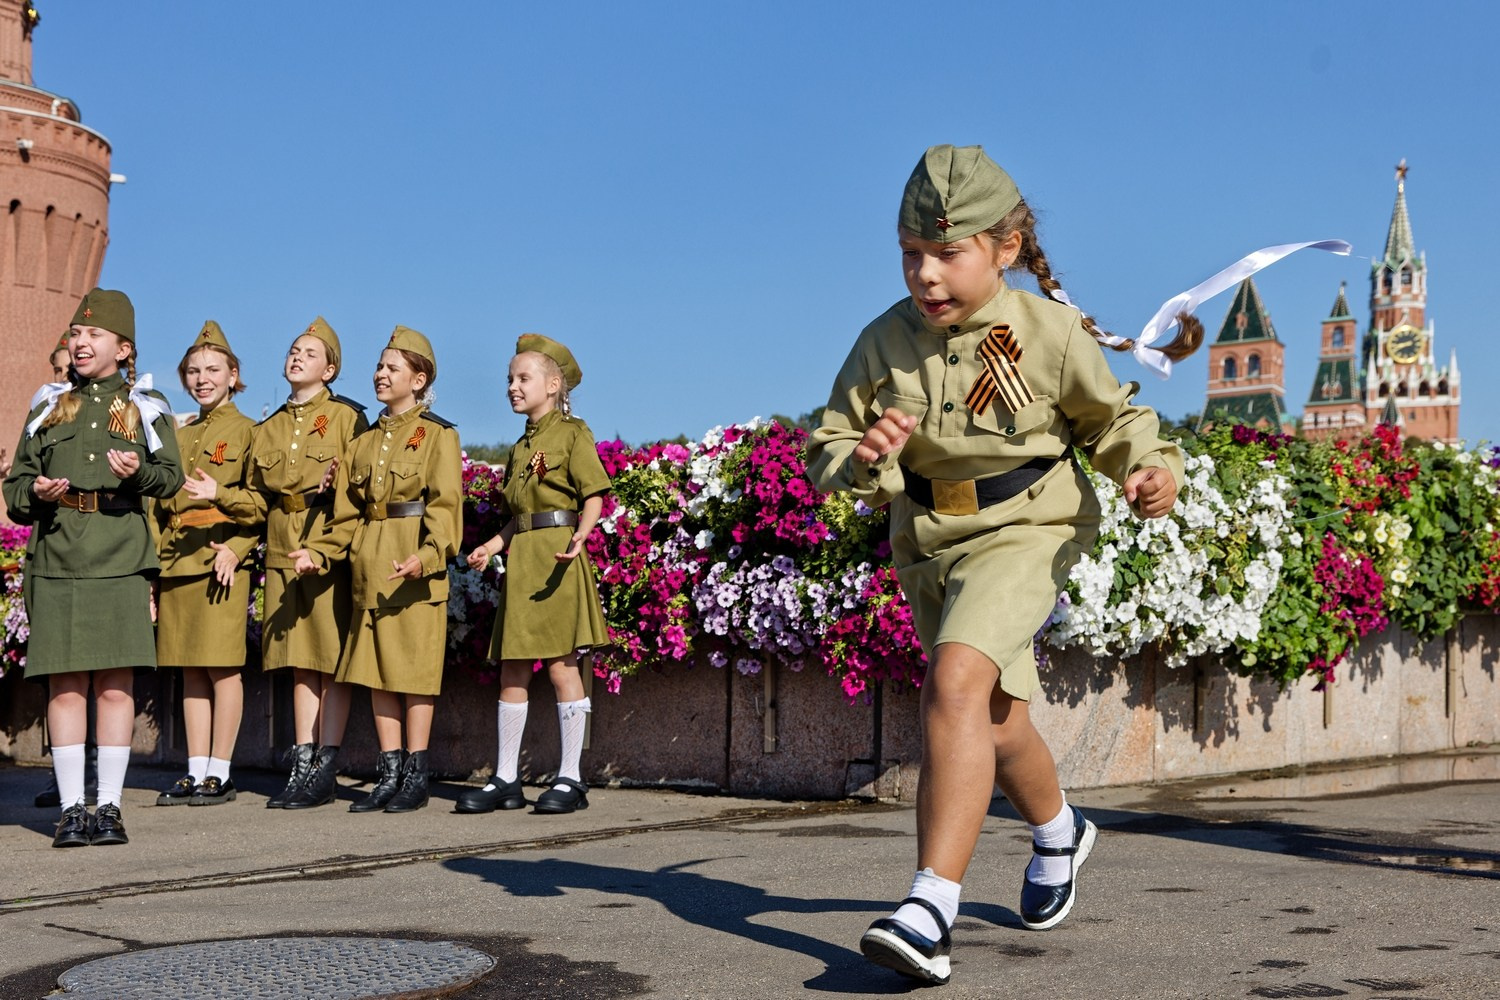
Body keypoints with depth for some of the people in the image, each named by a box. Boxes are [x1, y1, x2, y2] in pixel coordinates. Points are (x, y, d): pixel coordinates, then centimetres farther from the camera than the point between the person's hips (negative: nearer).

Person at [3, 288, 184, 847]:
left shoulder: (146, 407, 11)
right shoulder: (49, 406, 16)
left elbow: (171, 477, 3)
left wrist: (138, 471, -18)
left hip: (120, 564, -1)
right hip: (56, 562, 2)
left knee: (115, 685, -1)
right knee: (65, 688, 0)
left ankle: (109, 807, 5)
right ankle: (71, 808, 5)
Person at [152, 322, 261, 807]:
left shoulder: (247, 431, 0)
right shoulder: (179, 436, 19)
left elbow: (261, 502, -6)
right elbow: (161, 507, 20)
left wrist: (220, 494, -23)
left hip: (222, 563, -6)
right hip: (176, 564, 6)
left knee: (222, 668, -4)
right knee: (190, 670, 7)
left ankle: (219, 774, 1)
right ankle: (195, 771, 11)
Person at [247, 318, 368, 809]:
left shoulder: (347, 417, 1)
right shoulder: (269, 427, 15)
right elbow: (257, 491, 13)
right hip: (284, 548, 5)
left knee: (332, 660, -3)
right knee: (300, 662, 6)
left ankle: (325, 770, -1)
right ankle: (302, 765, 8)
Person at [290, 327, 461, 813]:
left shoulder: (439, 435, -2)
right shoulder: (365, 439, 17)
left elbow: (445, 504, -12)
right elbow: (347, 512, 15)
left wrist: (426, 556, -26)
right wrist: (319, 552, 1)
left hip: (414, 567, -6)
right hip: (369, 567, 6)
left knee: (414, 665, -4)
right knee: (375, 666, 6)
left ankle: (416, 775, 3)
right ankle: (390, 773, 12)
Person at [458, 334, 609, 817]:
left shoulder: (572, 433, -2)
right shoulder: (519, 447, 20)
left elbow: (593, 496, -8)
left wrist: (578, 536, -24)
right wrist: (493, 546, 9)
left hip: (556, 559, -7)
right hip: (520, 561, 7)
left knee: (561, 665, -5)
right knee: (512, 671, 6)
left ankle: (571, 778, 2)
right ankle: (506, 779, 11)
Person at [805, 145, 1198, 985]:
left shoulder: (1051, 333, -13)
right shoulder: (885, 342, -7)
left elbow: (1111, 417, 4)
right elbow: (826, 451, -2)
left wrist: (1153, 469, -15)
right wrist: (860, 459, -25)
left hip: (1025, 533, -5)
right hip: (928, 545, 5)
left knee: (957, 680, -29)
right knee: (1000, 727, 19)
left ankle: (933, 909, -32)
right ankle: (1059, 834, 52)